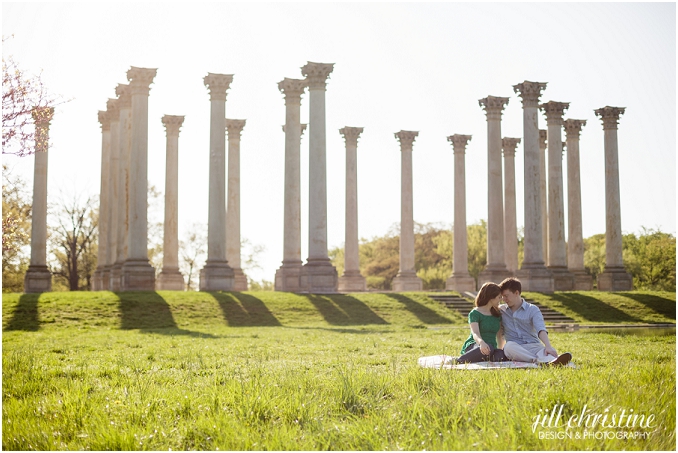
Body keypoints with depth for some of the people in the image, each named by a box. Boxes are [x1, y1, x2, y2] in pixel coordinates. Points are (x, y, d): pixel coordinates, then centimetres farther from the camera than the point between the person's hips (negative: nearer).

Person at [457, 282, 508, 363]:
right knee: (488, 349, -42)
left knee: (502, 355, -33)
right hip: (473, 346, -4)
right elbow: (475, 333, -20)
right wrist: (481, 342, -42)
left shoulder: (497, 314, 18)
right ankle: (458, 362, -37)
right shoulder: (475, 313, -3)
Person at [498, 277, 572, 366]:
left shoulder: (532, 310, 7)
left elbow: (541, 329, -11)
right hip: (514, 349, 1)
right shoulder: (501, 310, 18)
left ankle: (552, 361, -73)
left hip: (533, 346, -1)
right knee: (509, 345, -37)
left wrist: (548, 346, -28)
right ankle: (542, 361, -58)